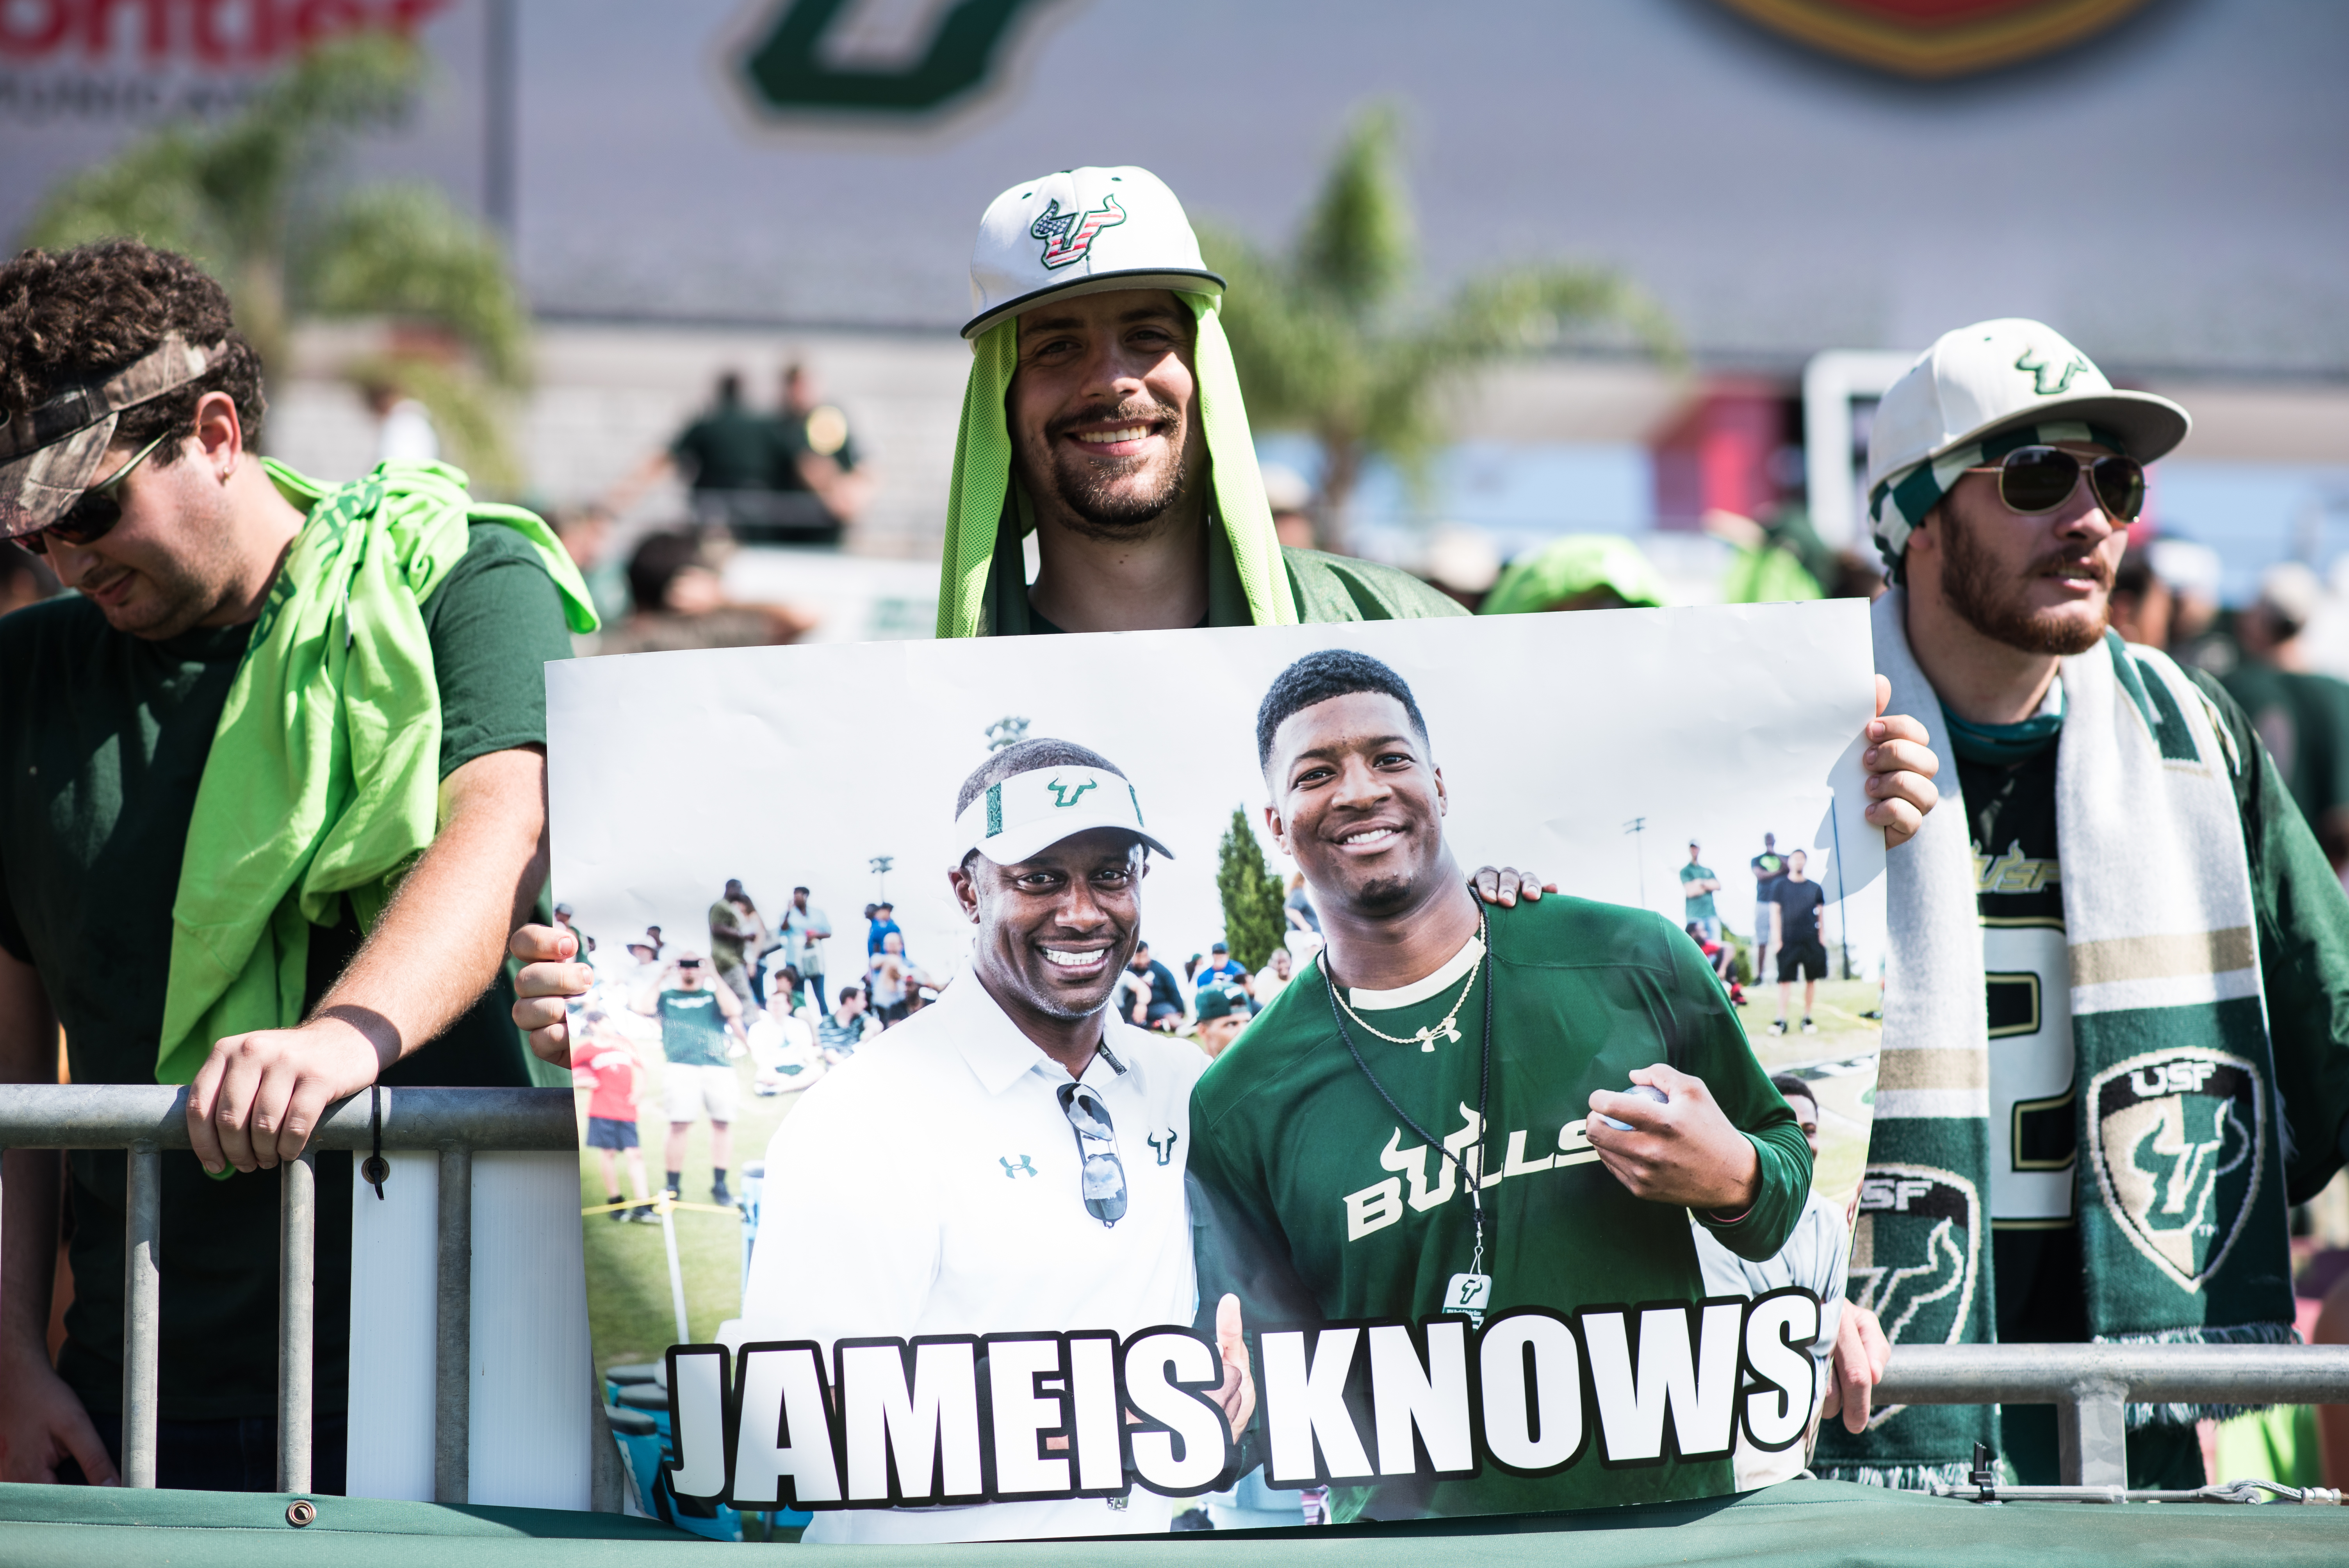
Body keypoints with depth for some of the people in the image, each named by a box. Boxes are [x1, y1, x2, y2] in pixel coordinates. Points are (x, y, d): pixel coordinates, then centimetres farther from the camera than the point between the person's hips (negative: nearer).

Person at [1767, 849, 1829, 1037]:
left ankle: (1807, 1018, 13)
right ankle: (1781, 1020, -2)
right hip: (1788, 941, -2)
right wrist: (1776, 939, -5)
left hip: (1811, 941, 2)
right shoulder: (1780, 887, 5)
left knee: (1811, 979, 4)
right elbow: (1775, 913, 2)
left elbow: (1821, 914, 14)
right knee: (1785, 979, -5)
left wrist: (1822, 937, 7)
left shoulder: (1815, 888, 11)